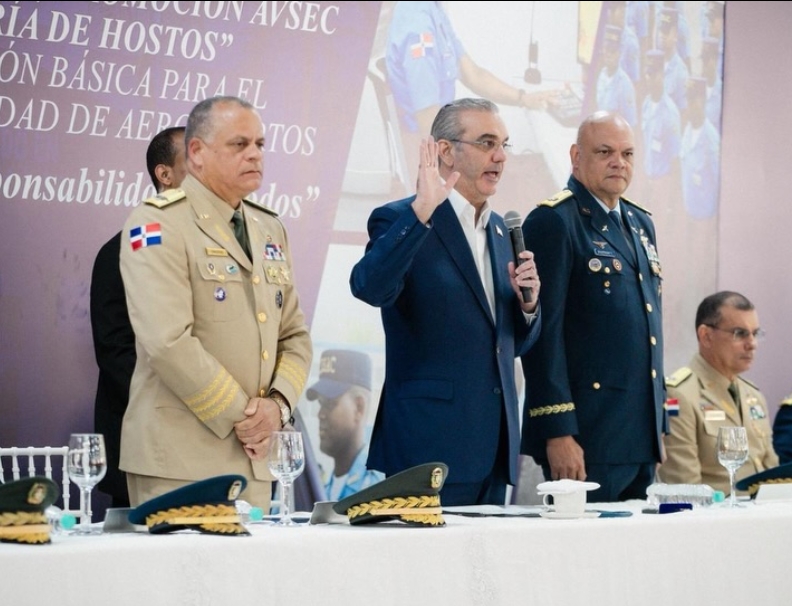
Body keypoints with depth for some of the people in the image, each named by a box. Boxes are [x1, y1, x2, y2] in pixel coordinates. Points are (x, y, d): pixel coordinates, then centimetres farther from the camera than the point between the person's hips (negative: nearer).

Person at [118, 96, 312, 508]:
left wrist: (278, 405, -3)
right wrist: (237, 416, -13)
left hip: (254, 458, 7)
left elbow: (294, 335, 16)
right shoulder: (158, 224, -8)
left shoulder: (269, 228, 16)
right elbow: (168, 341, -18)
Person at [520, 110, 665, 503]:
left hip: (641, 439, 8)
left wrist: (658, 424, 19)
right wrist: (557, 433, -18)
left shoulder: (641, 223, 18)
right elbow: (543, 330, -14)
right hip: (587, 435, -8)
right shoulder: (553, 221, -8)